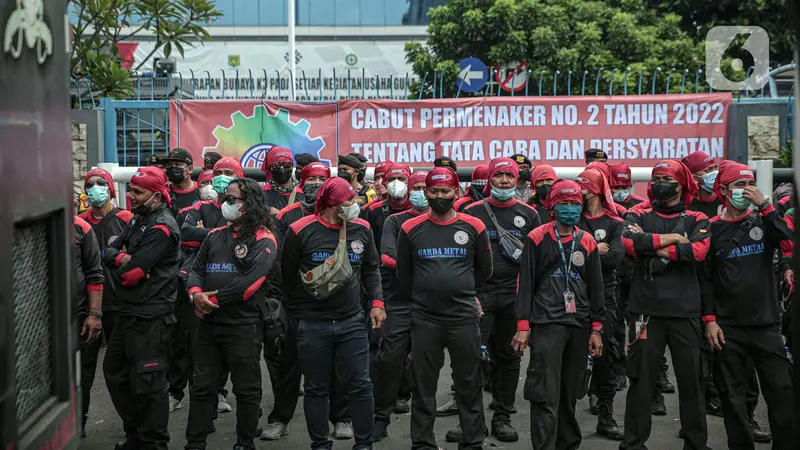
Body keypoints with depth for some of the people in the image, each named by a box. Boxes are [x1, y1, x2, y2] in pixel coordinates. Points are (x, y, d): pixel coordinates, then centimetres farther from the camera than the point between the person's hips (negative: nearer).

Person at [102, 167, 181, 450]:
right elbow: (109, 252, 7)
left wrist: (120, 266, -2)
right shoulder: (139, 220, 14)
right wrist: (122, 258, -13)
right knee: (115, 371, 19)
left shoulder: (161, 228, -17)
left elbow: (131, 274, -22)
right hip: (129, 312, 10)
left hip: (150, 317, -10)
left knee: (148, 383, -4)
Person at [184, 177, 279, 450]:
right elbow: (196, 269, 9)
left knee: (246, 389, 5)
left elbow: (250, 281, -19)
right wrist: (196, 293, -13)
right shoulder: (215, 236, 14)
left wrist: (214, 299, -16)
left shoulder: (262, 240, -7)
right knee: (202, 387, 10)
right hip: (209, 323, 6)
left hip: (243, 325, -6)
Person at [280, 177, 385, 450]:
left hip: (352, 322, 2)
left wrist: (377, 302, 3)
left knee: (360, 385, 3)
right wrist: (295, 314, 8)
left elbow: (371, 269, 15)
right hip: (312, 325, -2)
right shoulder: (301, 231, -9)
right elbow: (287, 276, 2)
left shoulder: (361, 229, 2)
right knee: (316, 389, 8)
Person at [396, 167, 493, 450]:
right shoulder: (411, 229, 1)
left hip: (464, 317, 0)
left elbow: (484, 270, 12)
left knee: (469, 385, 7)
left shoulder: (474, 227, 0)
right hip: (424, 318, 0)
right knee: (424, 386, 7)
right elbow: (403, 275, 11)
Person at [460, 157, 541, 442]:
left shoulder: (528, 214, 8)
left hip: (515, 295, 2)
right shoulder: (473, 212, 3)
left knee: (509, 356, 8)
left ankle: (502, 417, 17)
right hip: (480, 294, -2)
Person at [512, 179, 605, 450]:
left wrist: (596, 330, 8)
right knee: (546, 395, -10)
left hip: (579, 326, 4)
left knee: (570, 392, 11)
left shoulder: (587, 242, 10)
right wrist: (522, 326, -6)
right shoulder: (537, 239, 1)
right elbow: (525, 284, 0)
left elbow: (596, 288, 13)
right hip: (547, 325, -4)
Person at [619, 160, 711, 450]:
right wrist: (671, 238, -10)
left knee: (692, 380, 7)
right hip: (646, 311, -1)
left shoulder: (696, 220, 7)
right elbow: (629, 242, -15)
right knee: (642, 379, 5)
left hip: (685, 311, 1)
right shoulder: (639, 216, 7)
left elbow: (699, 250, -14)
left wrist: (652, 247, -10)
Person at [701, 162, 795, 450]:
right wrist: (709, 319, -4)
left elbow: (789, 244, -13)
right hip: (728, 328, -1)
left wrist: (765, 205, -15)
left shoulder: (763, 221, 7)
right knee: (734, 396, 5)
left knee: (782, 391, -2)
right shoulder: (712, 229, 4)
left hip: (766, 324, 1)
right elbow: (706, 278, 4)